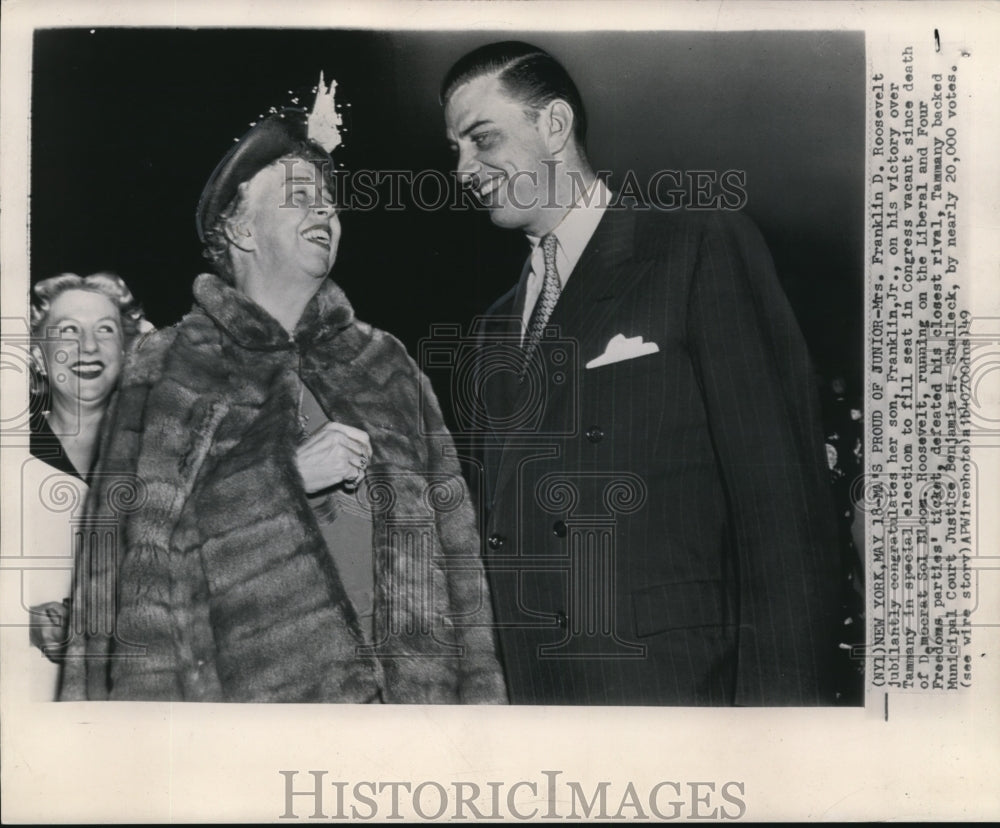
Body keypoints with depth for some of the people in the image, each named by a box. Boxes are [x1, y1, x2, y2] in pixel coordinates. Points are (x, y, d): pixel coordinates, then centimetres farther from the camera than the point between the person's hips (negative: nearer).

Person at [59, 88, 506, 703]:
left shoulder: (387, 365, 12)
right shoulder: (171, 370, 3)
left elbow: (454, 543, 9)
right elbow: (130, 542, -7)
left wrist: (477, 688, 3)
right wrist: (285, 474, -14)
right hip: (257, 691, -3)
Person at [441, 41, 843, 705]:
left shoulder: (706, 249, -4)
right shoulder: (498, 325, 16)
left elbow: (784, 501, -11)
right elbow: (510, 535, 15)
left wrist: (781, 696, -17)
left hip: (676, 691, -5)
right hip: (531, 691, 6)